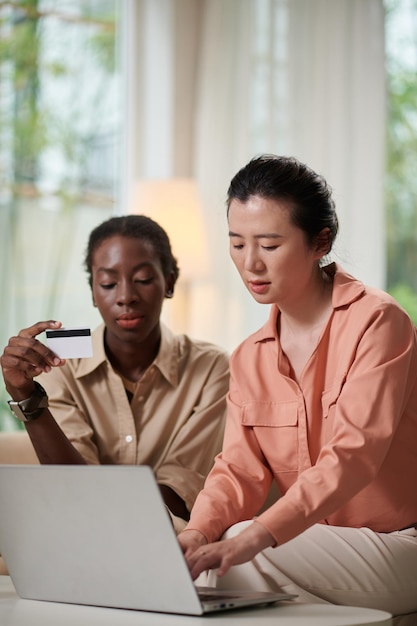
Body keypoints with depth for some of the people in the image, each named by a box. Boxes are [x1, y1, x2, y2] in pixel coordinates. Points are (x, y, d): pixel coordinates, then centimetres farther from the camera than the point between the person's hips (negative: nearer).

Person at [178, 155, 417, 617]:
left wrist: (255, 536, -38)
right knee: (217, 552, -22)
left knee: (240, 555, -27)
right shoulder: (249, 359, 10)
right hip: (325, 540, 6)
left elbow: (353, 456, -25)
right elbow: (240, 468, 0)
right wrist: (198, 531, -24)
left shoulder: (376, 322, -13)